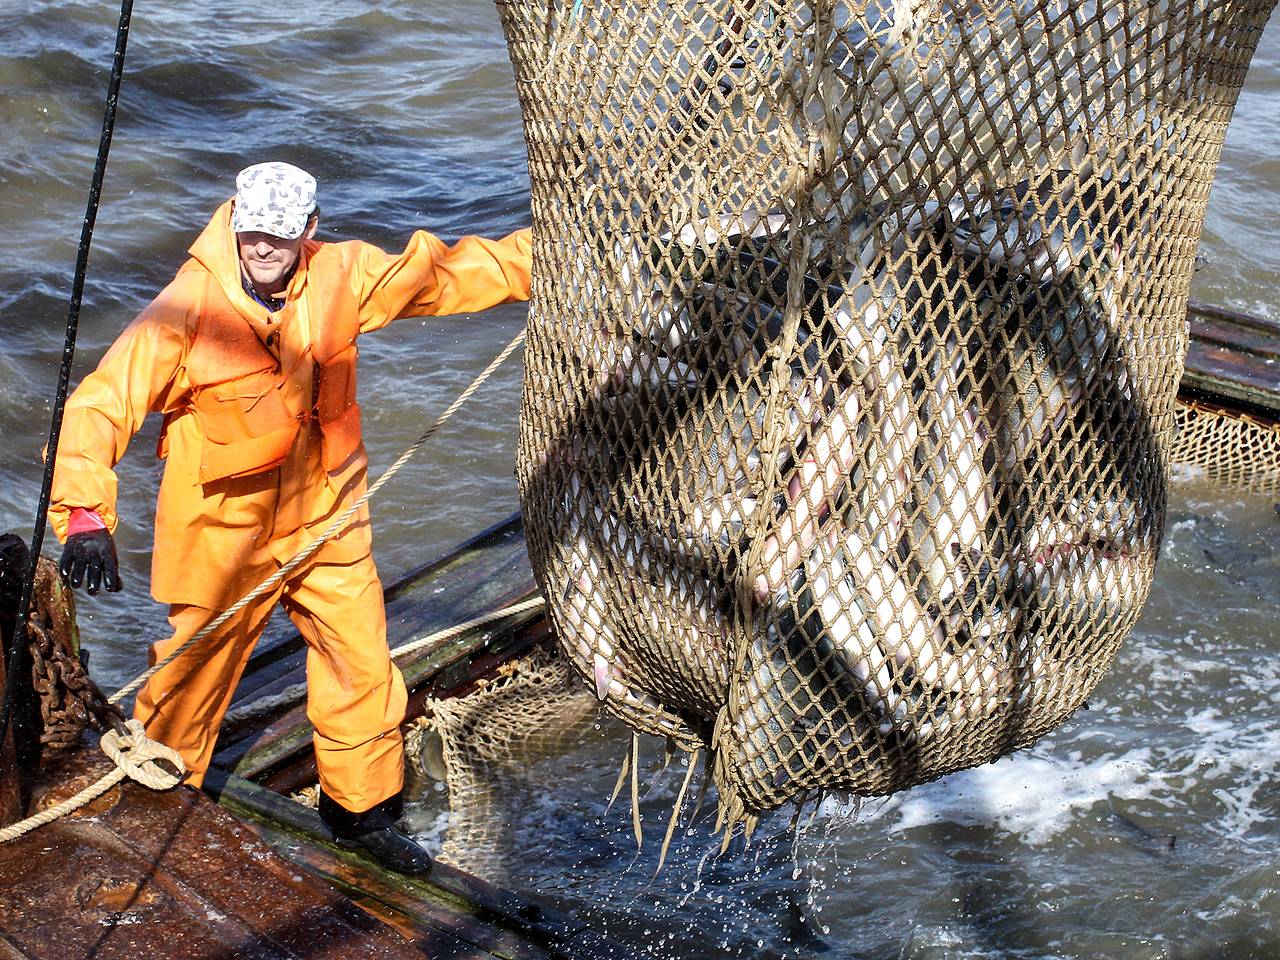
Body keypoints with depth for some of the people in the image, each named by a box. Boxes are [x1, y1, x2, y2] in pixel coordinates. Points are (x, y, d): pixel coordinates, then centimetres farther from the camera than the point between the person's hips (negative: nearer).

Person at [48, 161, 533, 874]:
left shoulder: (343, 278, -9)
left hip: (326, 521, 4)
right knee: (194, 680, 10)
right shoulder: (189, 306, -21)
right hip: (224, 529, -4)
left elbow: (447, 273, 3)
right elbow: (103, 404, -24)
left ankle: (362, 809, 35)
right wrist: (85, 516, -38)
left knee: (365, 667, 11)